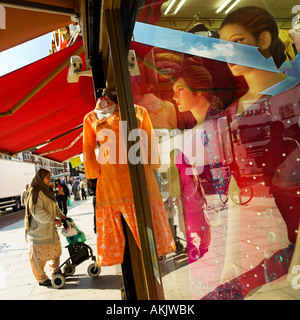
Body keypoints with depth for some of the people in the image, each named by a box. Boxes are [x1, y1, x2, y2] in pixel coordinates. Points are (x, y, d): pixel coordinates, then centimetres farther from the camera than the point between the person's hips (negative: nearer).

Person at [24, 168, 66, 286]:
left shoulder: (45, 191, 13)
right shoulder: (35, 191, -17)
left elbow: (54, 206, 20)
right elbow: (37, 211, -24)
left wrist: (60, 215, 4)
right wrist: (53, 220, -25)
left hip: (50, 229, 9)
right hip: (39, 231, -9)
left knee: (55, 250, 16)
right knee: (39, 256, 5)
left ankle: (55, 272, 32)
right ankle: (41, 279, 20)